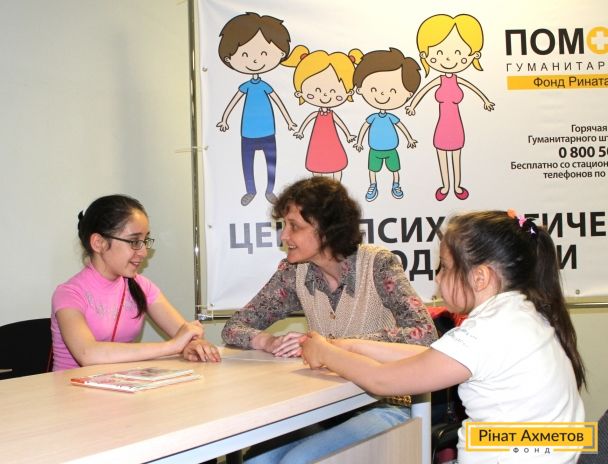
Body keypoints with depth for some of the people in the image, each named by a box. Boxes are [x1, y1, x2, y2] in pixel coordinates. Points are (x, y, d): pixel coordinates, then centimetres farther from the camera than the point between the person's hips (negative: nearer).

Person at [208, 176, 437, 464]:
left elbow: (423, 335, -24)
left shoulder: (378, 265, -13)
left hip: (382, 405, -3)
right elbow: (234, 327, 3)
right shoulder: (294, 272, -1)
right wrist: (270, 342, -21)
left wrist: (331, 345, -29)